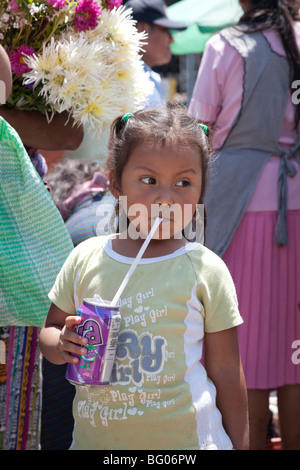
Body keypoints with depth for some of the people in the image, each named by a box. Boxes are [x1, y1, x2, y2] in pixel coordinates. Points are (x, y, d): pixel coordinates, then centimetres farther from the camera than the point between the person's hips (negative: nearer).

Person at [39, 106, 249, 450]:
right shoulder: (85, 258, 0)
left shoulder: (206, 270, -6)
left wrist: (239, 446, 1)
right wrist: (62, 344, -12)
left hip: (185, 440, -2)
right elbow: (49, 332, 11)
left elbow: (225, 371, -1)